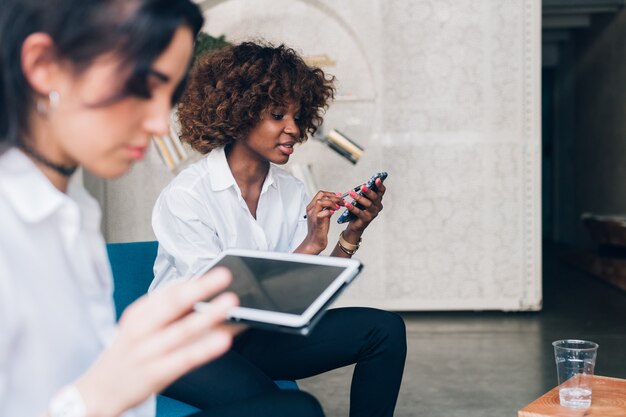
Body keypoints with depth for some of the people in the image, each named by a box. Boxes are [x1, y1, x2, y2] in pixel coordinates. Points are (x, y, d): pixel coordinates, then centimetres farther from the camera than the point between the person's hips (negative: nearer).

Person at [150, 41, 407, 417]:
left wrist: (351, 237, -17)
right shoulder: (185, 196, -17)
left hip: (255, 336, 6)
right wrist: (307, 248, -26)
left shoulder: (292, 192, 0)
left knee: (385, 329, -9)